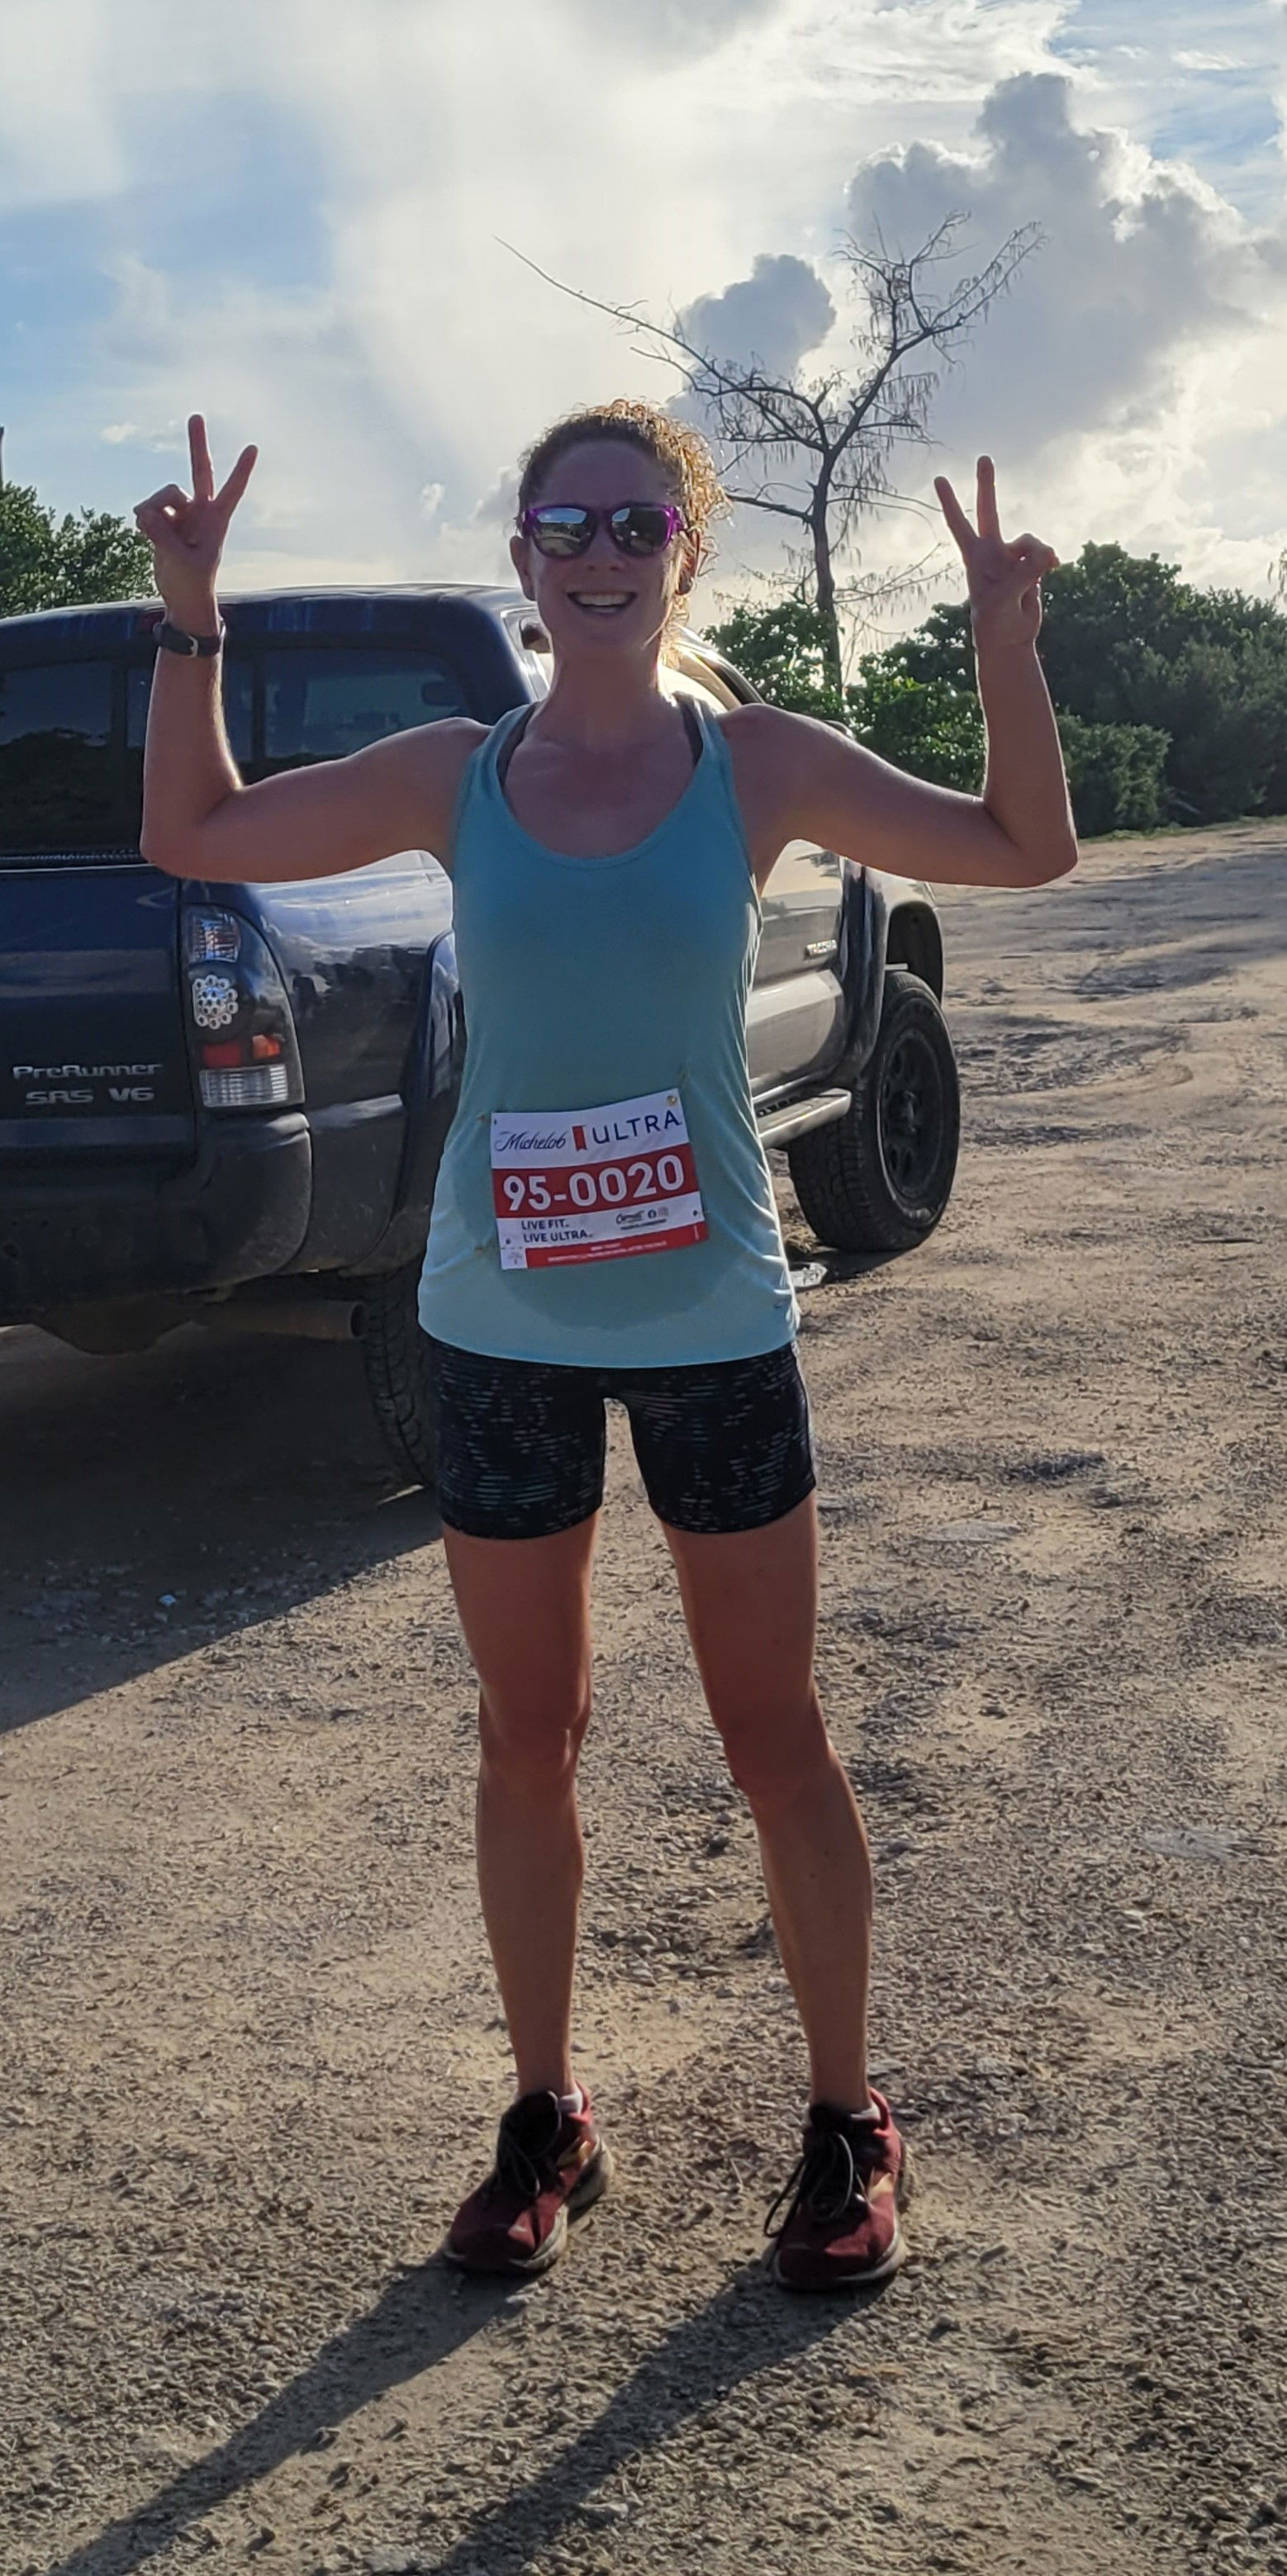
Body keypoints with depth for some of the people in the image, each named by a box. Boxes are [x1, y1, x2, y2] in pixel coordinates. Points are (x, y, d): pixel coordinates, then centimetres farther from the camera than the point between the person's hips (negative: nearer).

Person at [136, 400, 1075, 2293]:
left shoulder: (756, 766, -1)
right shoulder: (455, 778, 3)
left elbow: (1025, 848, 4)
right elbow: (191, 836, 11)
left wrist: (1007, 639, -9)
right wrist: (192, 621, 1)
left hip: (714, 1323, -2)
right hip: (501, 1333, 2)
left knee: (775, 1738, 7)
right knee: (527, 1738, 13)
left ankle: (849, 2130, 25)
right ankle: (547, 2122, 30)